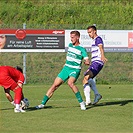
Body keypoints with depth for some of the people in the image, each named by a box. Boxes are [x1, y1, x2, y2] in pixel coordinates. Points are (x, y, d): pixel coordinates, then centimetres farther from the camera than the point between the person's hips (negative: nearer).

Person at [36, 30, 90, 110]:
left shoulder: (82, 49, -10)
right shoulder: (70, 45, 11)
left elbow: (87, 62, -15)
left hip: (75, 70, -6)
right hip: (66, 68, 6)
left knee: (70, 83, -33)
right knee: (55, 85, -2)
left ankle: (82, 103, -23)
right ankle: (43, 103, 3)